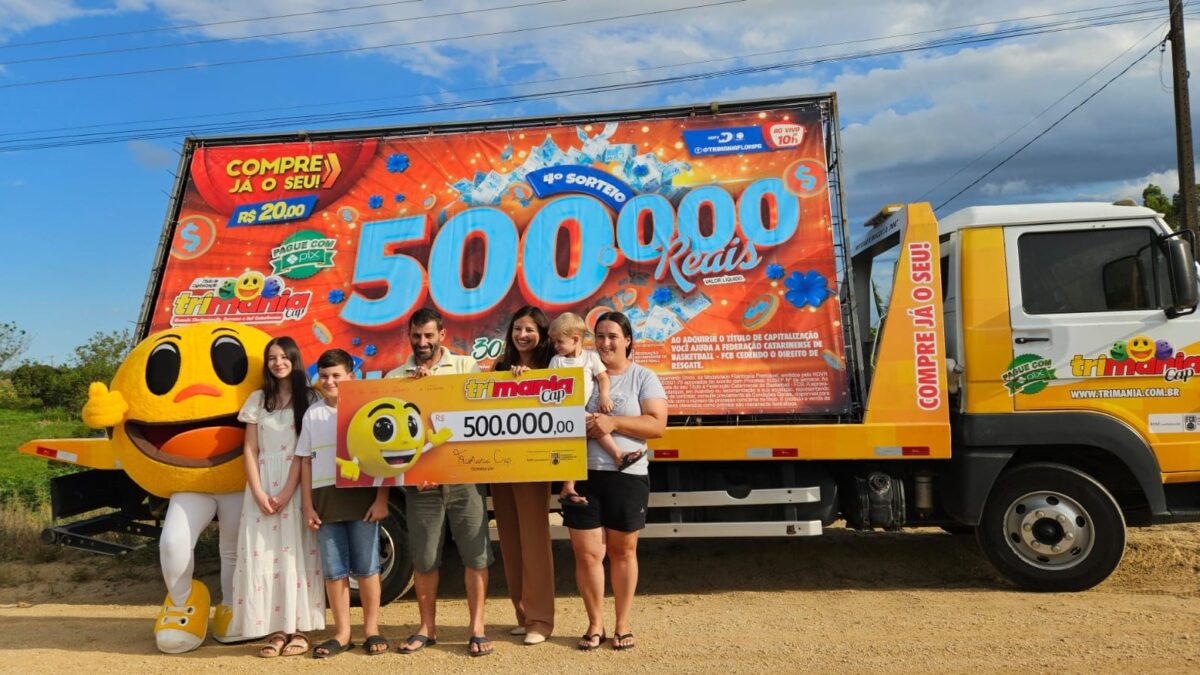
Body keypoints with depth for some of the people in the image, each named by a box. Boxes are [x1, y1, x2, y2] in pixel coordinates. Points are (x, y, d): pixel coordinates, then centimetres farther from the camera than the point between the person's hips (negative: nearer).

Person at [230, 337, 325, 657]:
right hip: (262, 484, 3)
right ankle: (276, 629, 6)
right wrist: (258, 493, -6)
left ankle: (298, 628, 2)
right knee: (262, 554, -1)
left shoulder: (309, 398, 3)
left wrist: (287, 492, -14)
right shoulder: (258, 400, 12)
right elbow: (249, 450, 7)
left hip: (297, 485, -3)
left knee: (295, 552, -4)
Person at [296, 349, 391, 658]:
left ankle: (371, 629, 16)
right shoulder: (312, 414, 10)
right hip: (325, 499, 3)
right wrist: (308, 506, 4)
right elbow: (305, 462, 11)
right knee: (334, 570, 7)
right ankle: (342, 633, 17)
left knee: (366, 566, 4)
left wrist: (382, 500, -8)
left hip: (362, 497, -3)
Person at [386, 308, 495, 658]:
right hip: (420, 481, 1)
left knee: (476, 553, 3)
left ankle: (477, 627, 16)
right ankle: (427, 627, 26)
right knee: (423, 558, 10)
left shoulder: (467, 366, 6)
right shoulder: (395, 377, 9)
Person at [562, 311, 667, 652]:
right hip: (583, 475, 2)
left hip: (627, 476, -1)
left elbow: (658, 425, -7)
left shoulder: (643, 377, 3)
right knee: (587, 553, 1)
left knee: (623, 551, 9)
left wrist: (613, 422, -16)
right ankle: (595, 625, 17)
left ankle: (622, 625, 23)